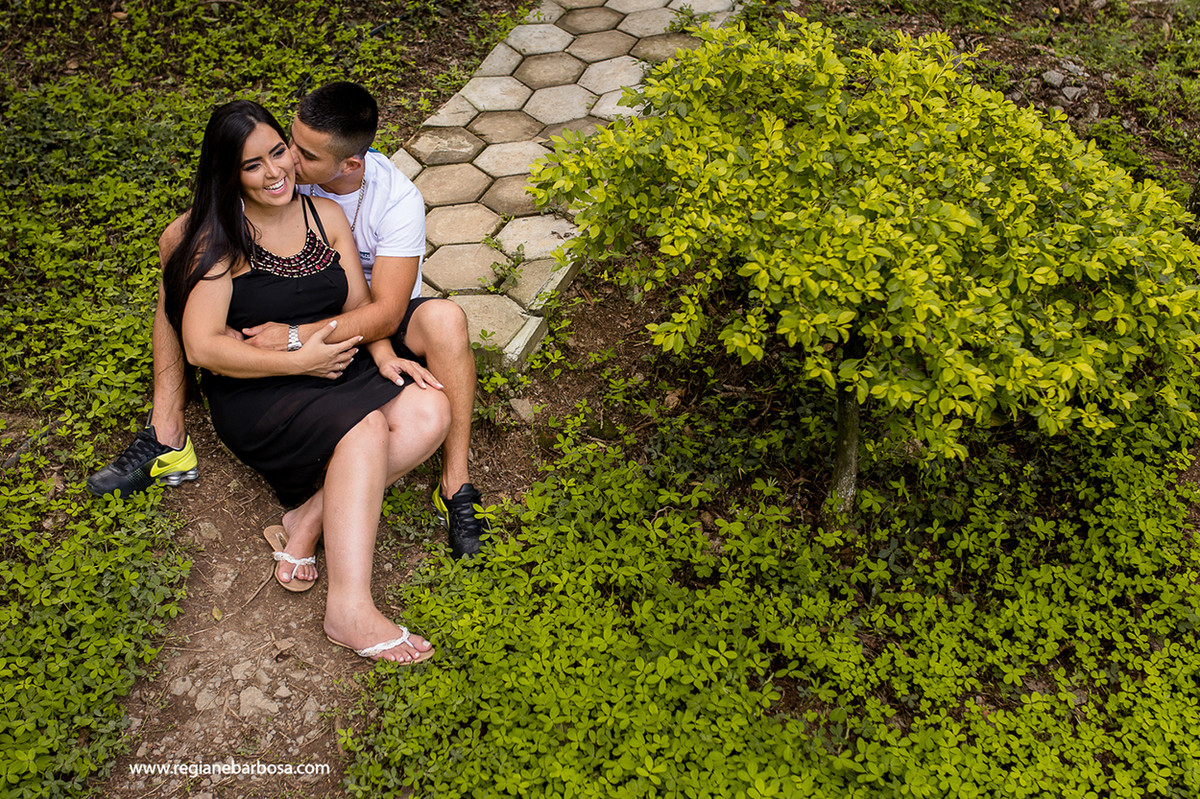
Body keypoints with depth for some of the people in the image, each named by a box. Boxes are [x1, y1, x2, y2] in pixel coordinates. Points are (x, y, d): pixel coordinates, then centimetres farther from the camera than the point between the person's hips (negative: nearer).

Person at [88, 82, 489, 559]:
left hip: (374, 324, -4)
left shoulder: (398, 201, -26)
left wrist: (295, 338, -39)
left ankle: (455, 487, -31)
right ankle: (166, 438, -14)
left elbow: (386, 313, -31)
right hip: (298, 312, 4)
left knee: (445, 320, -37)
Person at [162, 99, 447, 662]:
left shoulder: (326, 215, 8)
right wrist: (299, 360, -17)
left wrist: (385, 358, -11)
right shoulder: (217, 240, -8)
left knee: (429, 413, -20)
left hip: (334, 370, 6)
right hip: (257, 394, -5)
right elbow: (203, 346, -15)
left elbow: (359, 304, 9)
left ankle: (310, 518, -16)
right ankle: (349, 611, -33)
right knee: (365, 431, -32)